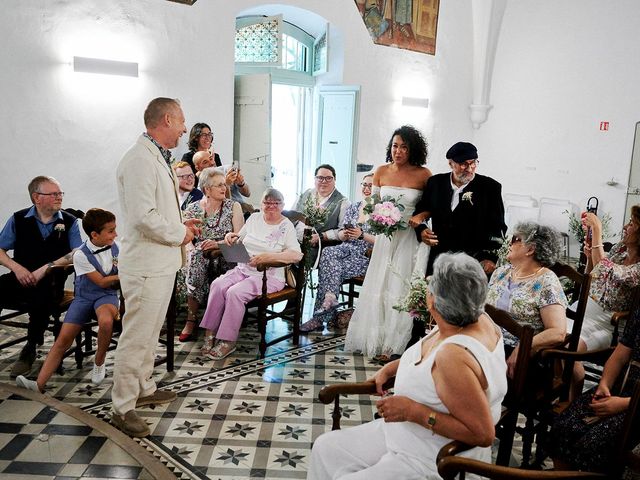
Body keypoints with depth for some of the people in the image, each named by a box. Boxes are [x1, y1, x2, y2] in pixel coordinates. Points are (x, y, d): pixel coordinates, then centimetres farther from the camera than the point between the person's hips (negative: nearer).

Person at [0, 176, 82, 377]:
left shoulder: (70, 222, 4)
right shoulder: (18, 219, 9)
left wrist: (46, 268, -16)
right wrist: (17, 267, -9)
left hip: (51, 281, -2)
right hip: (21, 278, 2)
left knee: (40, 295, -35)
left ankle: (29, 349, -15)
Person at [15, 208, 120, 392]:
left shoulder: (114, 246, -2)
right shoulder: (81, 255, -12)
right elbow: (101, 281, -9)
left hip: (107, 295, 1)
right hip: (84, 297, 0)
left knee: (106, 321, -34)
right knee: (63, 338, -11)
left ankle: (99, 362, -9)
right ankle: (39, 384, -9)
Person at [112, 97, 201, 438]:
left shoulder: (157, 158, 14)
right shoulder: (140, 159, -19)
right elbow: (143, 217, -27)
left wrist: (180, 224, 9)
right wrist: (179, 234, -14)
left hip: (161, 263, 11)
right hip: (146, 265, -11)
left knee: (150, 332, 22)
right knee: (136, 337, -1)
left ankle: (143, 389, 37)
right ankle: (122, 408, 12)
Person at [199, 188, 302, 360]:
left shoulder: (286, 226, -2)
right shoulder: (254, 218, 15)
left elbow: (297, 255, -15)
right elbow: (239, 238, 27)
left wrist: (268, 257, -26)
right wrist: (230, 236, 2)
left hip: (269, 276, -5)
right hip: (243, 269, 5)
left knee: (235, 292, -28)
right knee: (217, 285, -23)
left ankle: (228, 341, -17)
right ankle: (211, 332, -14)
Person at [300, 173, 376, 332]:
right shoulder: (353, 207, 18)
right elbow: (340, 235, 15)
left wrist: (362, 235, -18)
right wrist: (345, 234, -8)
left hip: (367, 256, -5)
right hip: (347, 249, 5)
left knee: (330, 267, -27)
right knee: (327, 252, -29)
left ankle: (321, 316, -22)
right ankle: (330, 299, -29)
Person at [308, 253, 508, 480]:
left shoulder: (454, 356, -33)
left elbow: (483, 434, -29)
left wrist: (414, 411, -28)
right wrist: (390, 368, 6)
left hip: (436, 461, -9)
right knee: (325, 448, 11)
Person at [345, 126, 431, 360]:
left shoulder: (423, 174, -8)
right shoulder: (381, 171, 1)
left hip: (412, 239, -3)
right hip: (386, 237, 3)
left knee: (402, 290, 3)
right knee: (379, 287, 9)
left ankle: (394, 345, 16)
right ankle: (377, 339, 26)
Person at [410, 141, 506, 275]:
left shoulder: (490, 187, -1)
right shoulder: (436, 183, 7)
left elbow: (497, 227, -2)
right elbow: (421, 211, 17)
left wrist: (491, 258, -13)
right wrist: (421, 230, -4)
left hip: (475, 262, -2)